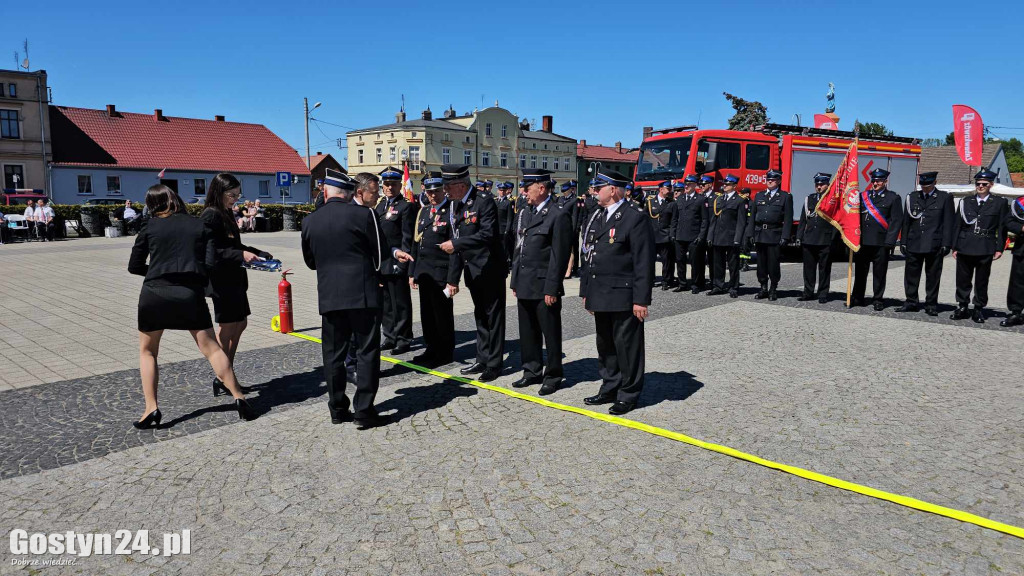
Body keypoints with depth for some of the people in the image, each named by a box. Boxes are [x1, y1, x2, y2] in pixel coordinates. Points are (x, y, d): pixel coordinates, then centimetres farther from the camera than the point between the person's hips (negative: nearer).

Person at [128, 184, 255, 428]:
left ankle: (151, 410, 9)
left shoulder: (150, 228, 4)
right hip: (191, 295, 1)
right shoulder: (200, 226, 6)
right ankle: (238, 398, 3)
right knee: (212, 348, 7)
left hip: (155, 295, -1)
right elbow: (210, 264, 0)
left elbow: (134, 266, 8)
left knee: (147, 351, 16)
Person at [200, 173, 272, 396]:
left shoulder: (226, 214, 15)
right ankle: (221, 381, 7)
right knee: (227, 327, -3)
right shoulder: (211, 216, -14)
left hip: (235, 279, 10)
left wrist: (263, 255, 15)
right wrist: (241, 255, -29)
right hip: (221, 280, -10)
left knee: (240, 324, 13)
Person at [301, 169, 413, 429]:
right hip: (363, 293, -4)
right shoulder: (363, 214, -7)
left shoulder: (310, 221, 5)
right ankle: (364, 410, 2)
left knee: (334, 353, 12)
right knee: (367, 351, 2)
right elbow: (381, 253, -1)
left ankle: (338, 409, 20)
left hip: (329, 296, 4)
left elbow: (311, 261, 13)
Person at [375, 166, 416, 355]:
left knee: (400, 303, 0)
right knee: (386, 302, 13)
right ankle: (390, 337, 24)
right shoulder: (379, 205, 15)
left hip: (396, 263, -7)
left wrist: (402, 261, -16)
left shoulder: (406, 206, -7)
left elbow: (407, 237, -11)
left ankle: (403, 339, 10)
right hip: (380, 263, 7)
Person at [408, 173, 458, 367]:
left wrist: (453, 279, -17)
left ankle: (444, 353, 15)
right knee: (427, 313, 14)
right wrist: (412, 272, 14)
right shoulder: (423, 211, 14)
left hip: (441, 273, -7)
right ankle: (431, 349, 27)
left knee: (442, 314, 2)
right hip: (424, 271, 7)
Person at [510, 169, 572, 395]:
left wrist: (551, 289, -17)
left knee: (550, 334, 4)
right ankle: (532, 372, 28)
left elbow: (560, 255, -14)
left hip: (544, 287, -8)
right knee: (528, 333, 15)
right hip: (525, 286, 8)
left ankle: (552, 376, 16)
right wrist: (515, 282, 14)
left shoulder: (559, 215, -10)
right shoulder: (525, 214, 14)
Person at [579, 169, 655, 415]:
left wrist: (641, 299, -17)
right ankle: (609, 389, 30)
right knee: (605, 345, 17)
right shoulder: (596, 218, 15)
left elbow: (644, 263, -14)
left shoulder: (636, 218, -10)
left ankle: (628, 395, 14)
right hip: (600, 296, 8)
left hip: (623, 297, -8)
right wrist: (586, 291, 16)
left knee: (627, 346, 2)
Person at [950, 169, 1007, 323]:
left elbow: (1002, 228, 3)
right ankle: (962, 308, 16)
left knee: (981, 281, 5)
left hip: (985, 249, -2)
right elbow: (958, 225, 9)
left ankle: (979, 309, 14)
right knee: (962, 280, 6)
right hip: (965, 247, 2)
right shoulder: (965, 202, 9)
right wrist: (955, 247, 5)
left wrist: (999, 248, -3)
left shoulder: (999, 203, 5)